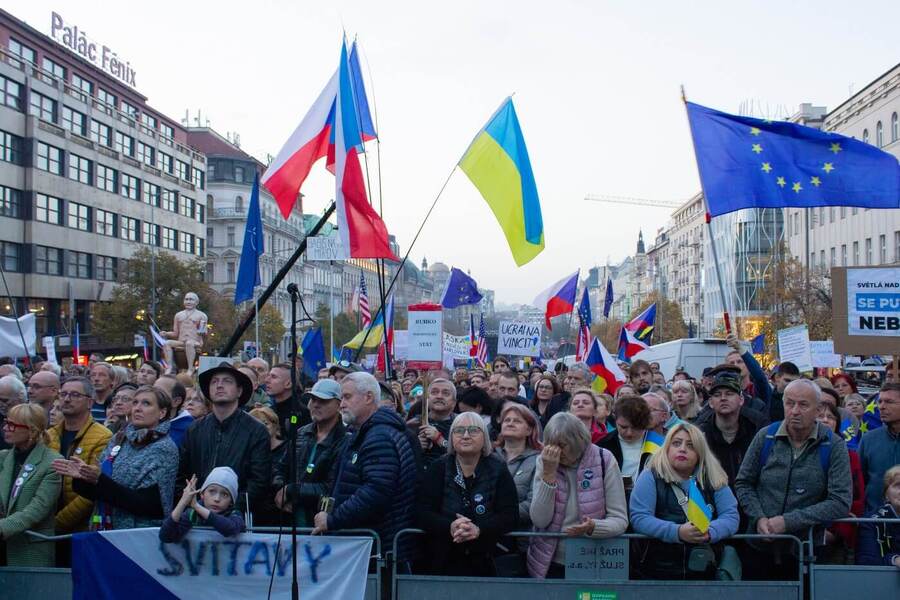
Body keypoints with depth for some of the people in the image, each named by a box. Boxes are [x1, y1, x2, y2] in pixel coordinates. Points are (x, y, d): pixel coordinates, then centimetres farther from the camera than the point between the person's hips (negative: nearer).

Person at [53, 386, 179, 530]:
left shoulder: (164, 449, -12)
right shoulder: (120, 438, 5)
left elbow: (145, 504, -19)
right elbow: (102, 493, 10)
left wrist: (99, 480, -23)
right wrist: (82, 477, -9)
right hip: (105, 530, 5)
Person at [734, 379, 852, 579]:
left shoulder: (834, 446, -8)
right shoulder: (765, 437, -2)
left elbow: (840, 503, -14)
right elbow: (743, 484, 6)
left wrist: (788, 522, -18)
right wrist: (759, 518, -11)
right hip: (759, 547, 2)